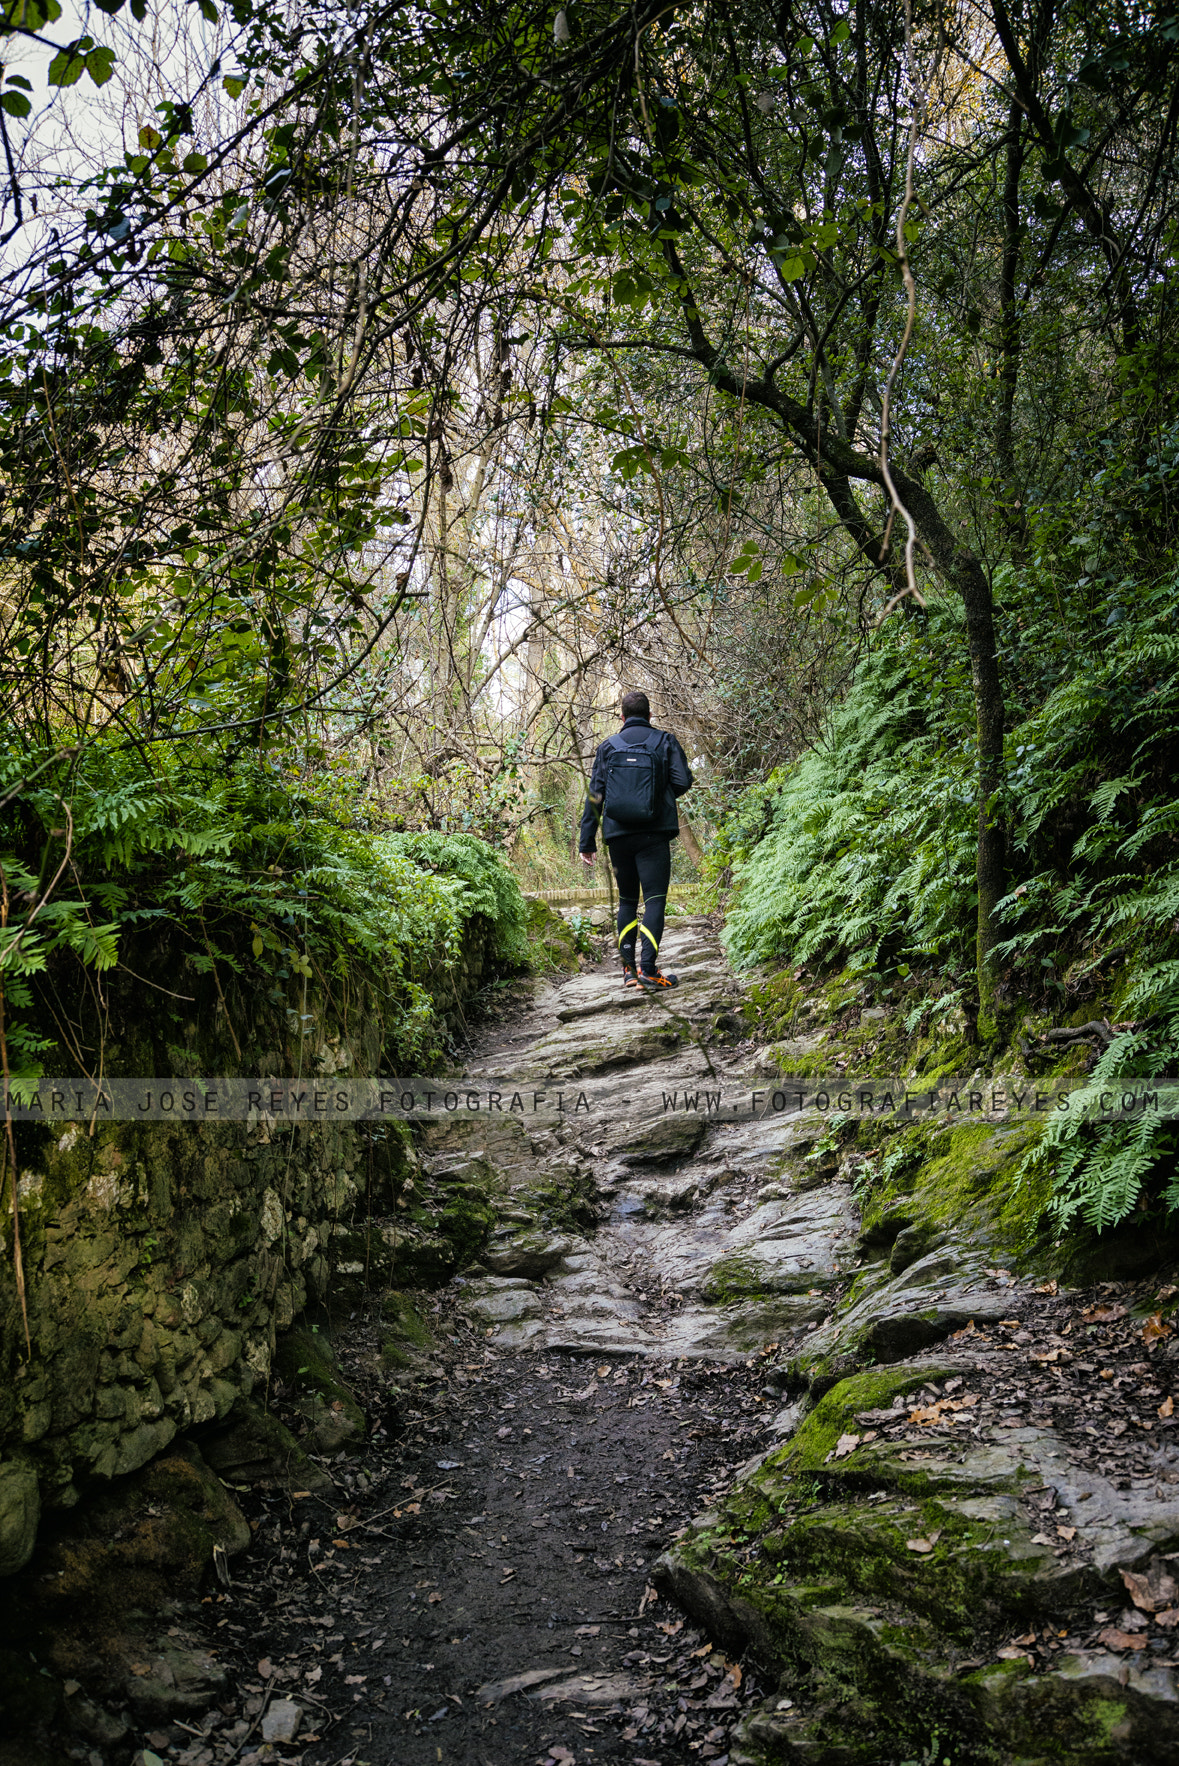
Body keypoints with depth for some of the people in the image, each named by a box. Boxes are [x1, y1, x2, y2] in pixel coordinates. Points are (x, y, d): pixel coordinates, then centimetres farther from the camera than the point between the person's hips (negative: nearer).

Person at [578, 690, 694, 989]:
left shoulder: (608, 747, 9)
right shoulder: (665, 741, 4)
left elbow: (594, 796, 5)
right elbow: (682, 782, -5)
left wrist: (587, 841, 7)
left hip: (618, 836, 3)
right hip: (654, 834, -3)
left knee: (627, 899, 15)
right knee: (654, 898, -4)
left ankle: (628, 968, 13)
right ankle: (648, 968, -15)